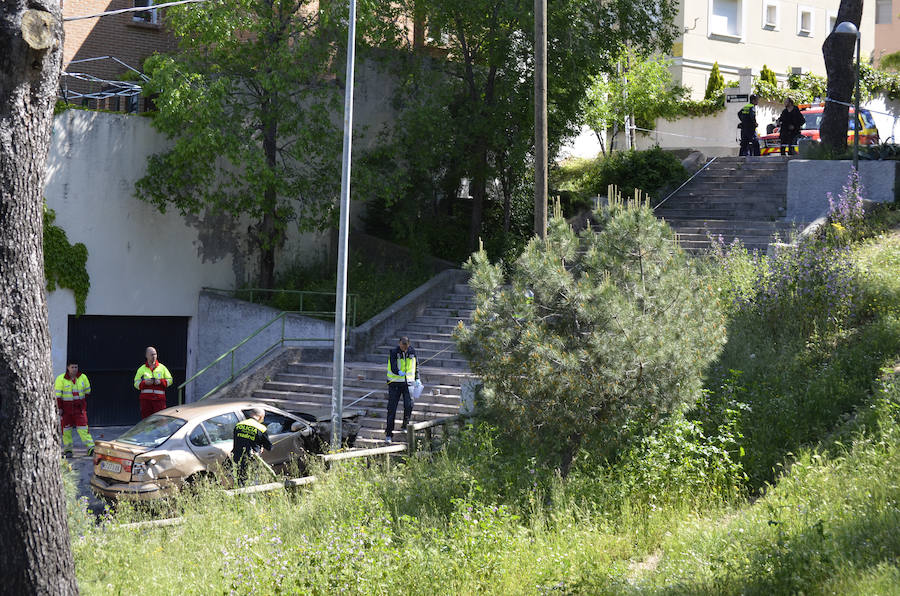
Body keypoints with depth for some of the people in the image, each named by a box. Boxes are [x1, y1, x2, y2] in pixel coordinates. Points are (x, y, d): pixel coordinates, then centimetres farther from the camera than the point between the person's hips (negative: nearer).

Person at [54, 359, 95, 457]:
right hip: (66, 408, -1)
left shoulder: (83, 377, 1)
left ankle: (91, 448, -7)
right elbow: (57, 395, -7)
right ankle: (67, 449, 17)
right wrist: (59, 408, -8)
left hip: (79, 408, 1)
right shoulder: (61, 379, -9)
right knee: (66, 429, 6)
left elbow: (87, 391, 15)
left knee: (83, 428, -6)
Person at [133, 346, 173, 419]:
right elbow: (136, 383, 8)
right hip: (146, 398, 0)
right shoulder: (142, 369, 11)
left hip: (159, 398, 0)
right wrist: (145, 383, -11)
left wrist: (160, 382, -7)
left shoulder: (162, 367, 12)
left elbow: (169, 380, 11)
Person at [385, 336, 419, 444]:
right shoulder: (394, 352, -8)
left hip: (408, 383, 3)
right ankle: (389, 433, 1)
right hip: (395, 382, -3)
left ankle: (405, 425, 17)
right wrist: (399, 372, -39)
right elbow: (393, 367, -20)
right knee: (392, 408, -3)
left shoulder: (412, 352, 4)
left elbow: (416, 366, 19)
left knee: (409, 405, -9)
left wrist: (417, 379, 15)